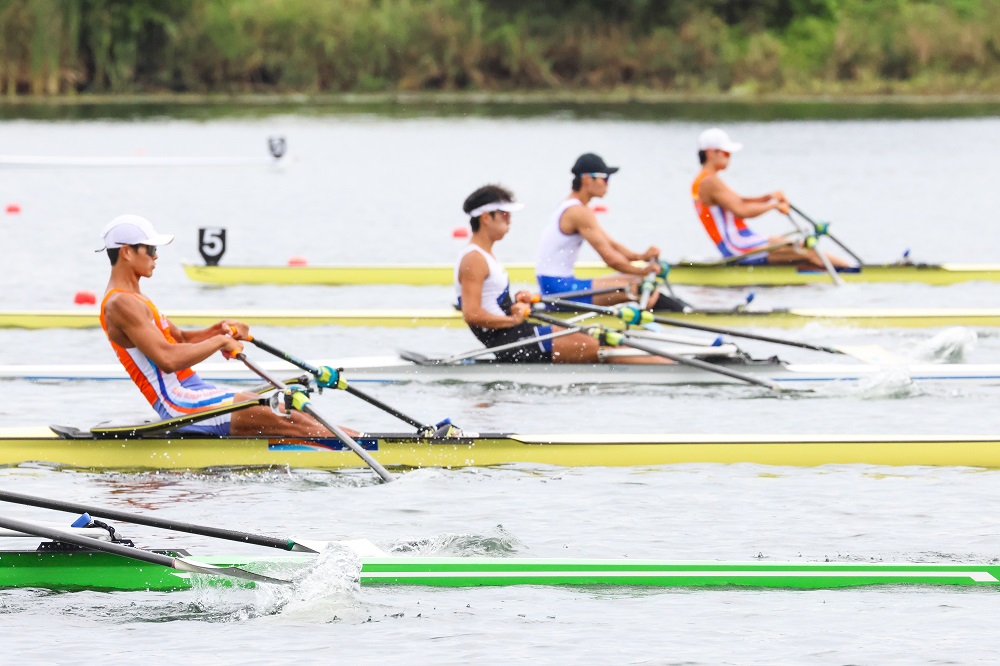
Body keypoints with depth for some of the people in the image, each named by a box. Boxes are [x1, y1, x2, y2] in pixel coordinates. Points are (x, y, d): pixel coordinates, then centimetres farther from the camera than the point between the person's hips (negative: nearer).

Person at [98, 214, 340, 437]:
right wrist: (220, 341, -14)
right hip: (178, 404, -10)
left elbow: (181, 339, 23)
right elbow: (168, 358, -25)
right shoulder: (120, 304, -15)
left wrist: (218, 330, 4)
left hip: (192, 391, 10)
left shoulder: (134, 299, 19)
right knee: (289, 421, -16)